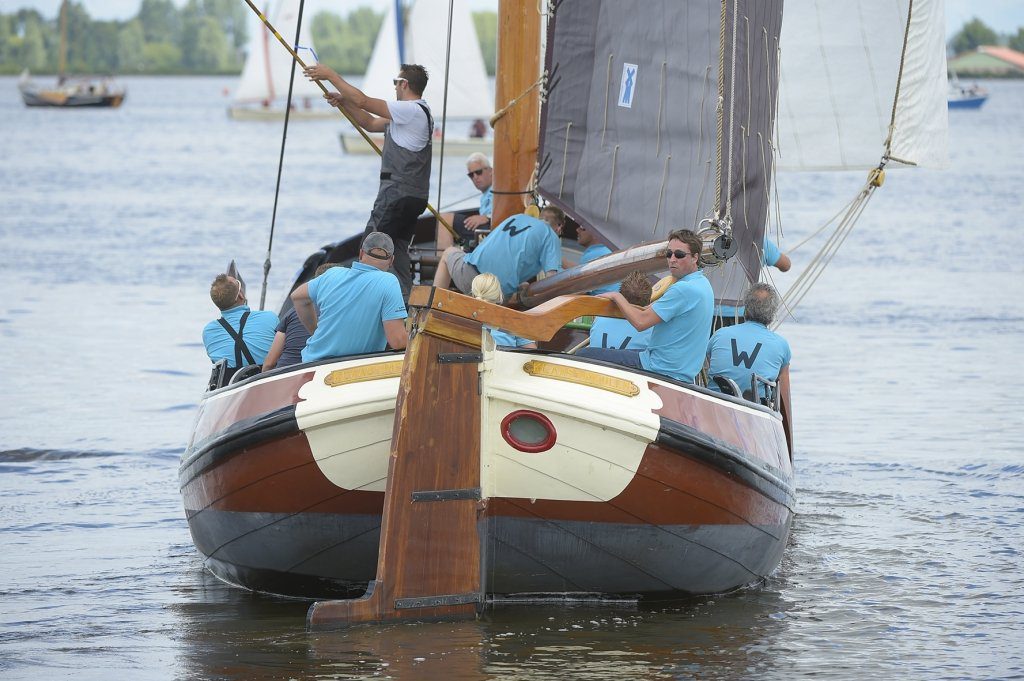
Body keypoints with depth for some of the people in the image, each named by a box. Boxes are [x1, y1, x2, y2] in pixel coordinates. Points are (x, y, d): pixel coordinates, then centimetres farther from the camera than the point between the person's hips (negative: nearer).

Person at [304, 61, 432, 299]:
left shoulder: (412, 110, -14)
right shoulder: (417, 112, 19)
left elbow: (363, 101, -16)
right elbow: (371, 123, 24)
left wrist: (330, 75, -10)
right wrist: (343, 102, 14)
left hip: (398, 191, -10)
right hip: (414, 194, 10)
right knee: (398, 248, 11)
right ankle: (405, 297, 10)